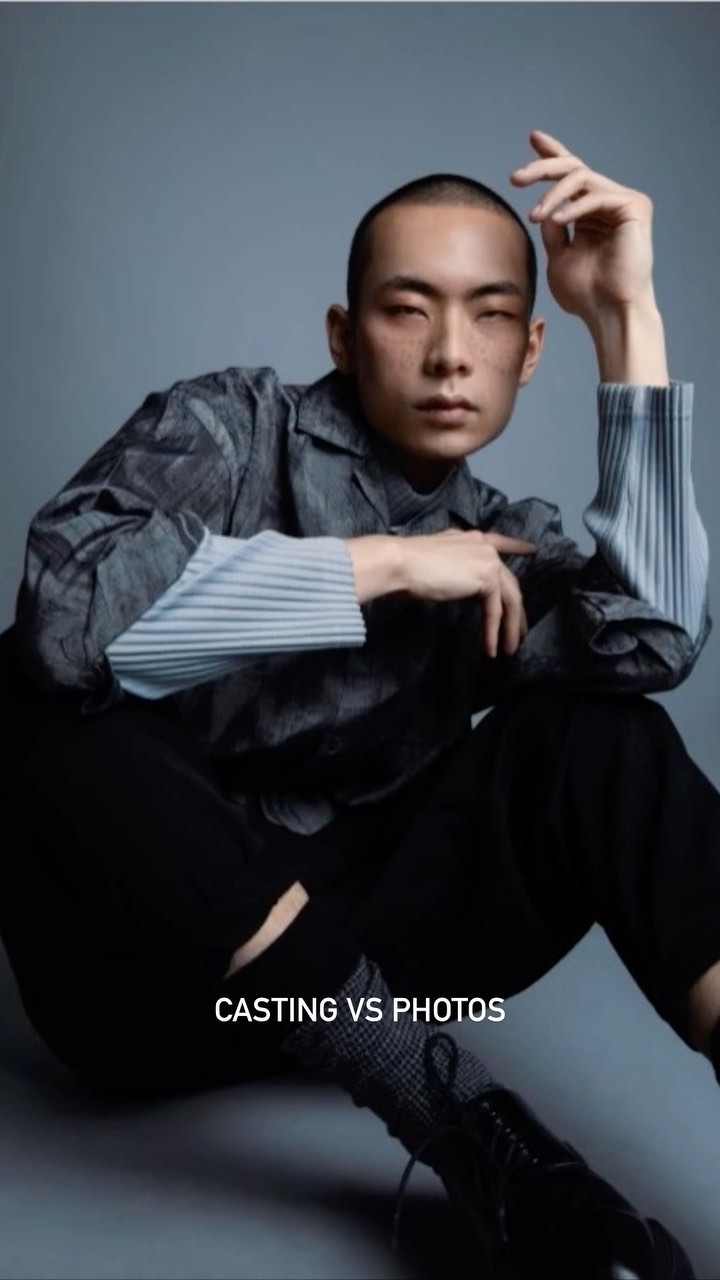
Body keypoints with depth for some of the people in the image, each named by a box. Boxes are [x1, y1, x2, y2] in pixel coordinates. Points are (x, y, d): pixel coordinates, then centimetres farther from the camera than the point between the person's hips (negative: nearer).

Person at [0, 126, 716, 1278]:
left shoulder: (505, 547, 7)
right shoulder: (230, 426, -2)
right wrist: (384, 562, -20)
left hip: (352, 952, 3)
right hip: (149, 965, -2)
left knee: (596, 731, -16)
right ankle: (479, 1135, -32)